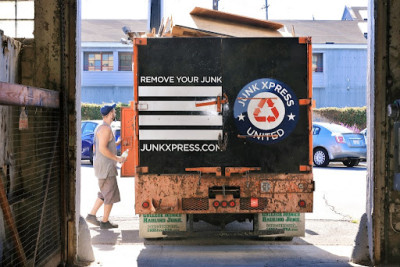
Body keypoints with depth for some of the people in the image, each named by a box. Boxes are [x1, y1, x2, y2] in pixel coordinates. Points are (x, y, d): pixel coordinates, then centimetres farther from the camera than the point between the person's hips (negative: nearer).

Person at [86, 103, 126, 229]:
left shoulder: (100, 128, 14)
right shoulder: (106, 128, -18)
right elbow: (103, 149, -25)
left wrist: (116, 144, 20)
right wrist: (117, 158, -16)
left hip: (101, 165, 10)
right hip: (106, 166, -10)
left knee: (104, 193, 19)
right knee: (111, 194, -2)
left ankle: (91, 215, 19)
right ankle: (105, 222, 4)